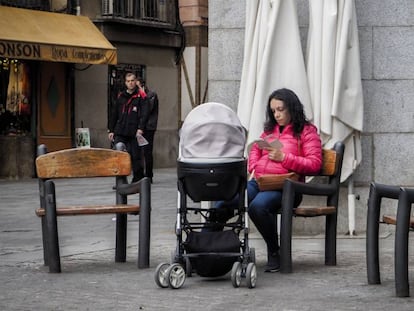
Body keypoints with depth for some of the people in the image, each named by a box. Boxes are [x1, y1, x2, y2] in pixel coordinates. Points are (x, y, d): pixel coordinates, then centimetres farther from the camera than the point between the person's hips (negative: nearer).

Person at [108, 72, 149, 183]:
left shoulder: (141, 96, 0)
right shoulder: (120, 97, 13)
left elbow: (144, 114, -8)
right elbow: (114, 114, 17)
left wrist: (140, 128, -18)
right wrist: (111, 130, 12)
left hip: (134, 133, -4)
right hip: (120, 133, 4)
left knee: (136, 156, 3)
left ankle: (138, 179, 13)